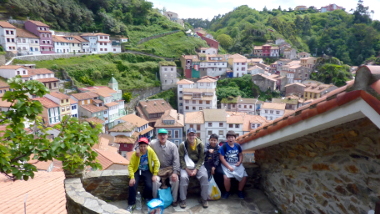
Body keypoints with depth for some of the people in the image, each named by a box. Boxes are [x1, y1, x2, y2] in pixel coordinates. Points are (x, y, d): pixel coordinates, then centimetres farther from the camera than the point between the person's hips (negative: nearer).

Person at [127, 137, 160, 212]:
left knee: (149, 186, -21)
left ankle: (148, 200, 13)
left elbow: (156, 162, -10)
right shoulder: (135, 154, -16)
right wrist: (132, 177, -25)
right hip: (137, 171, 0)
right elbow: (130, 166, -14)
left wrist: (155, 174, -14)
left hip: (147, 171, 0)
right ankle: (131, 204, 0)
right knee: (132, 185, -22)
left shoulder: (150, 151, -16)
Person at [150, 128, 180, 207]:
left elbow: (176, 159, -9)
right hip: (158, 169, -1)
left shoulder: (172, 146, -7)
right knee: (155, 181, -26)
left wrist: (175, 172, -17)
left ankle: (174, 200, 1)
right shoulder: (153, 144, -10)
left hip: (170, 168, 1)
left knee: (176, 180, -23)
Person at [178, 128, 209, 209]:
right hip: (186, 165, -1)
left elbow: (201, 158, -5)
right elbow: (181, 158, -8)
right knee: (183, 177, -29)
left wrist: (196, 169, -16)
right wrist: (187, 169, -17)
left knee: (204, 176, -24)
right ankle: (183, 199, -8)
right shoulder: (183, 145, -8)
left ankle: (204, 199, -3)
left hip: (198, 164, 1)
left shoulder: (200, 144, -5)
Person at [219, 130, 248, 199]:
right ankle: (227, 192, 1)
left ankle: (240, 191, 14)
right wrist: (228, 167, -17)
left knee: (244, 176, -13)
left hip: (237, 164, 4)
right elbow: (221, 158, -11)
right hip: (226, 164, -4)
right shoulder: (223, 147, -9)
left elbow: (240, 154, 16)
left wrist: (240, 162, -4)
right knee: (226, 177, -28)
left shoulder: (238, 146, 4)